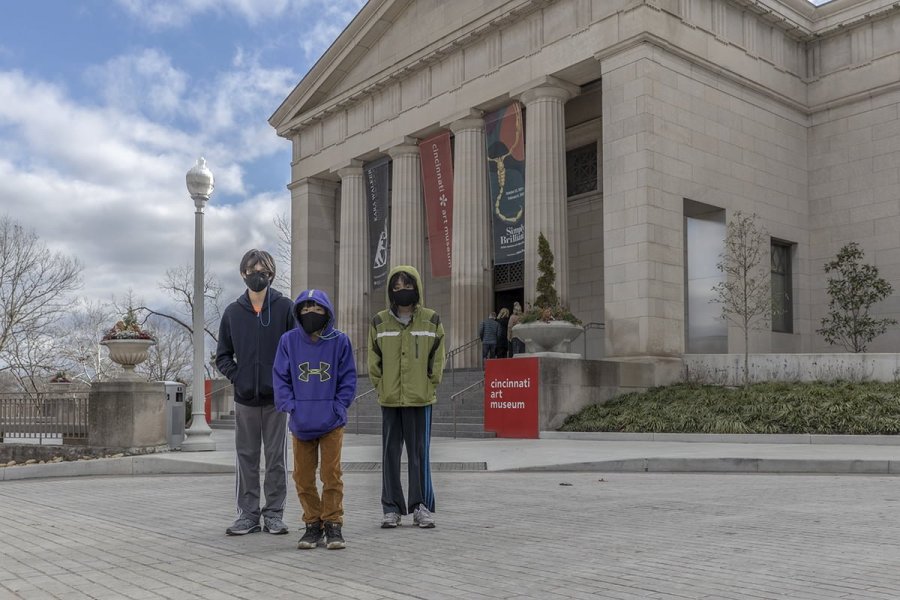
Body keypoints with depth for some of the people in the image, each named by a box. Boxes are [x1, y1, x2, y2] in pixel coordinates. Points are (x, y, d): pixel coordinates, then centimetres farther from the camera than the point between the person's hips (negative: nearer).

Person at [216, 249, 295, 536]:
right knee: (246, 459, 8)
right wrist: (236, 376, -3)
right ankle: (248, 514, 18)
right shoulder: (233, 311, 7)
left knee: (276, 458, 6)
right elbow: (222, 355, 12)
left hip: (276, 397, -2)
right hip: (245, 399, 2)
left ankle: (274, 514, 15)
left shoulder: (285, 308, 0)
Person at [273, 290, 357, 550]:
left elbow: (348, 378, 2)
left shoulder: (340, 341, -3)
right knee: (303, 476, 8)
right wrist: (289, 407, -7)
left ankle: (333, 524, 13)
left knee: (331, 474, 2)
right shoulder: (288, 340, -1)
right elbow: (281, 377, 3)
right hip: (300, 422, 2)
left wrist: (338, 407, -7)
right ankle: (313, 524, 21)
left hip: (332, 422, -2)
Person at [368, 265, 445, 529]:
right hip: (389, 399, 2)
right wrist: (381, 385, 1)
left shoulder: (431, 320, 2)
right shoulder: (379, 322, 5)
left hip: (421, 398, -1)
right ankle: (391, 508, 15)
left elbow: (437, 358, 5)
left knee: (419, 452, 2)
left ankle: (421, 506, 12)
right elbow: (374, 360, 9)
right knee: (390, 453, 6)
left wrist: (430, 384, -1)